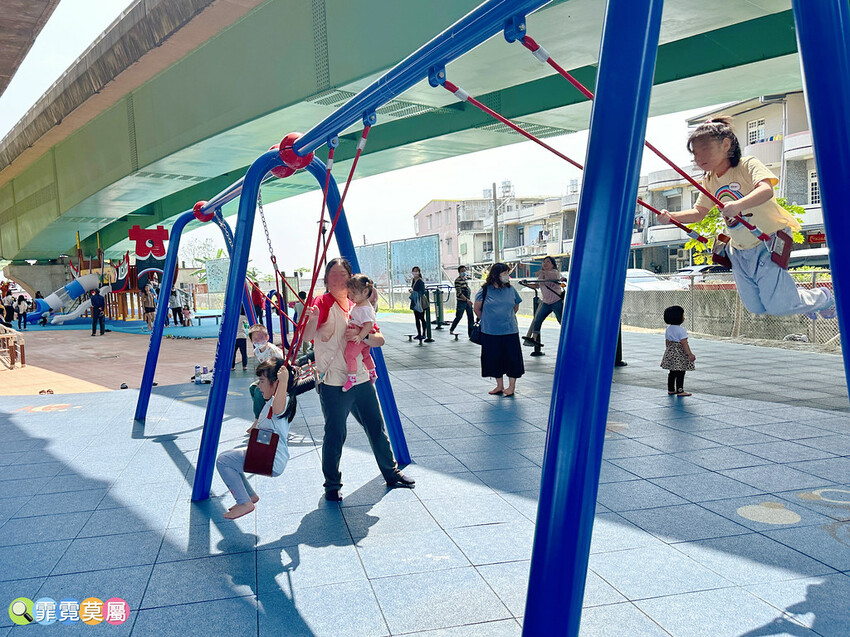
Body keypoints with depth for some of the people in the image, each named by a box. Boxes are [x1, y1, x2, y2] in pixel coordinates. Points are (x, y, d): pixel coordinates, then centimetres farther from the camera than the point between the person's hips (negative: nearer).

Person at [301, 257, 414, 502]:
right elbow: (307, 336, -24)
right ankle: (332, 486, 18)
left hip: (362, 379, 6)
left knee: (377, 429, 15)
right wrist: (312, 320, -46)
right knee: (335, 435, -2)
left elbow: (379, 339, 7)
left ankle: (391, 474, 33)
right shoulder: (322, 303, -7)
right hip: (333, 384, -5)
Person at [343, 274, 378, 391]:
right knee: (365, 355, 28)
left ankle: (352, 377, -23)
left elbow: (368, 324, -34)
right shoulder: (360, 304, 5)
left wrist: (360, 337, -40)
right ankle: (372, 373, 46)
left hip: (359, 338, -11)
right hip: (364, 338, 11)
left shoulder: (364, 309, -27)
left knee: (349, 354, -23)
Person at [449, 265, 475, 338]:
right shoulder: (457, 280, -12)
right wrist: (467, 300, -26)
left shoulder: (467, 278, 11)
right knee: (458, 317, -2)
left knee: (470, 317, 4)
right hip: (461, 302, -7)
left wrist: (469, 299, 17)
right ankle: (451, 330, 17)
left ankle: (471, 333, 8)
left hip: (468, 301, 7)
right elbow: (459, 293, -19)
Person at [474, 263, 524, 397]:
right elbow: (477, 309, 6)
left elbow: (516, 307, 18)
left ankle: (511, 386, 14)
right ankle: (500, 386, 21)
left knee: (512, 357, 1)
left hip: (510, 331, 1)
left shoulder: (511, 290, 4)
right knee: (494, 358, 7)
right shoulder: (485, 290, -3)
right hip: (490, 332, -1)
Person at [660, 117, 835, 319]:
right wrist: (672, 217, -11)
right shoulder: (709, 182, 4)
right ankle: (801, 300, 38)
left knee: (778, 305, -9)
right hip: (739, 251, 7)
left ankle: (823, 297, 22)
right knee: (755, 307, 11)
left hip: (767, 244, -7)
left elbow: (766, 190, -33)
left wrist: (738, 205, -52)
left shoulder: (747, 165, -15)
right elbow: (698, 212, 8)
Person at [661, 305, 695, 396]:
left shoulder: (668, 329, 6)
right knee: (680, 372, -2)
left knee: (672, 372, 15)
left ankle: (671, 389, 21)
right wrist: (690, 354, -20)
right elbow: (684, 343, -20)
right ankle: (680, 391, 0)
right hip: (680, 353, -8)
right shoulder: (681, 330, -17)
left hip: (670, 351, 8)